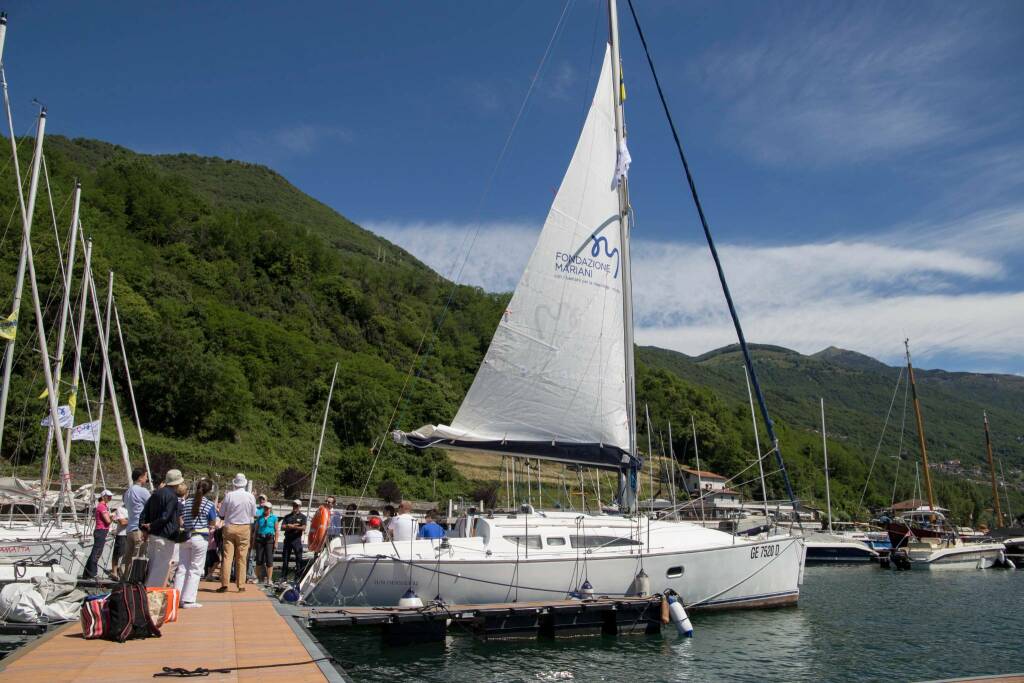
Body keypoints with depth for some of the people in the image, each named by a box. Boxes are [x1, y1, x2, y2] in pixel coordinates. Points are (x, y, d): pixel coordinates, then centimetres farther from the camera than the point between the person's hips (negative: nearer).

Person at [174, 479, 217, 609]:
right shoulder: (210, 504, -6)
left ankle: (177, 598, 11)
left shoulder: (187, 503, 7)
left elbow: (180, 521, 8)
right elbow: (213, 524, -4)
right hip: (200, 538, -5)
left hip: (185, 536, 5)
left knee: (182, 568, 10)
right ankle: (188, 600, 0)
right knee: (195, 570, 1)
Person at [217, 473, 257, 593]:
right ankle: (241, 585, 6)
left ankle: (224, 584, -1)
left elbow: (221, 515, 0)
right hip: (244, 528, 0)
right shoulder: (250, 496, -5)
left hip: (229, 528, 0)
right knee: (241, 558, 4)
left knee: (227, 556, 2)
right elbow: (254, 514, 5)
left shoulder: (228, 496, -6)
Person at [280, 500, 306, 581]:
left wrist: (292, 526, -12)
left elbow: (303, 528, -10)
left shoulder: (302, 517, 4)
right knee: (285, 558, 7)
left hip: (297, 539, -3)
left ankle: (298, 577, 2)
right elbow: (282, 527, 3)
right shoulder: (287, 516, 14)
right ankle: (283, 576, 14)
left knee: (298, 559, -2)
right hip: (287, 539, 4)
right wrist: (292, 526, -11)